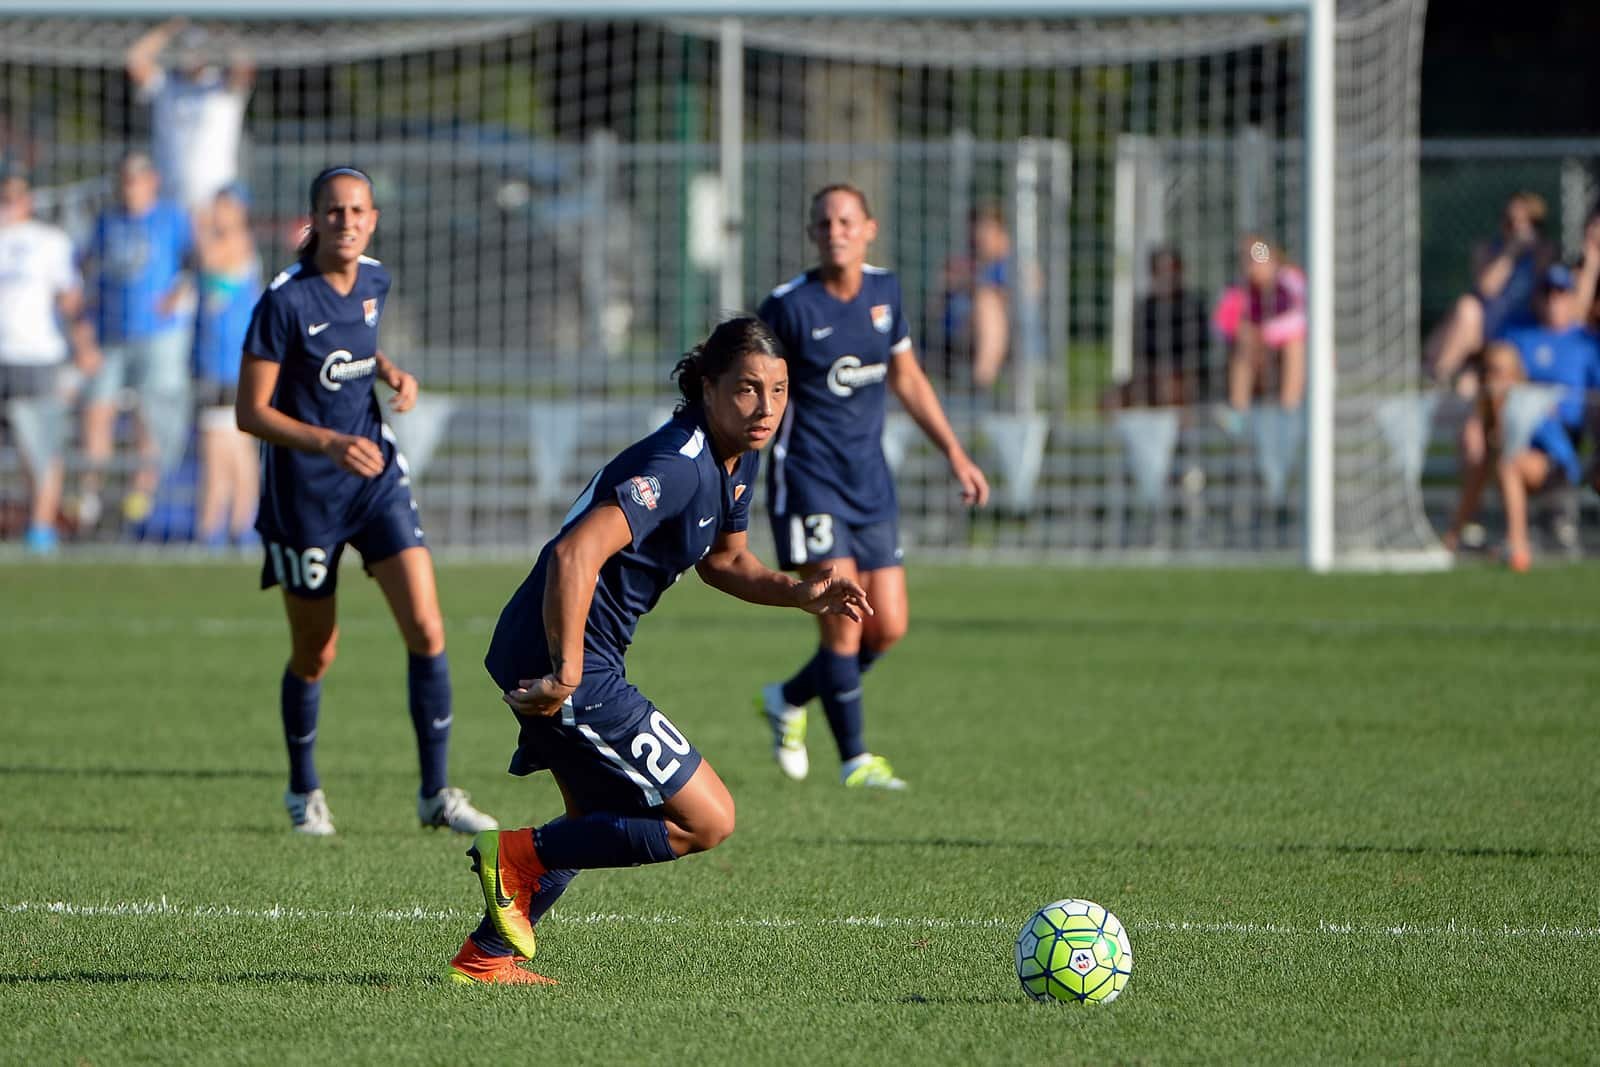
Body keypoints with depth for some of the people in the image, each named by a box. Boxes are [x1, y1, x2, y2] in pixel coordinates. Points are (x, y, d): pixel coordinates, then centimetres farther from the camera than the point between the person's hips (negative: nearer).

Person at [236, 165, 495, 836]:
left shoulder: (373, 281, 1)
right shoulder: (285, 301, -18)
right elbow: (250, 411, -17)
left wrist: (390, 372, 3)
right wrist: (330, 443, -29)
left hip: (375, 476, 5)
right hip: (303, 494, -5)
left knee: (426, 630, -7)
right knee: (315, 655, 7)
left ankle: (436, 793, 2)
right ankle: (304, 792, 31)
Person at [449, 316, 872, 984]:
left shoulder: (738, 457, 7)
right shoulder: (679, 467, -24)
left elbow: (723, 560, 23)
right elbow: (576, 554, -36)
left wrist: (801, 595, 5)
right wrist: (566, 675, -36)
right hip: (565, 662, -11)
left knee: (601, 825, 29)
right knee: (707, 821, -5)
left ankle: (484, 958, 35)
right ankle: (519, 857, 2)